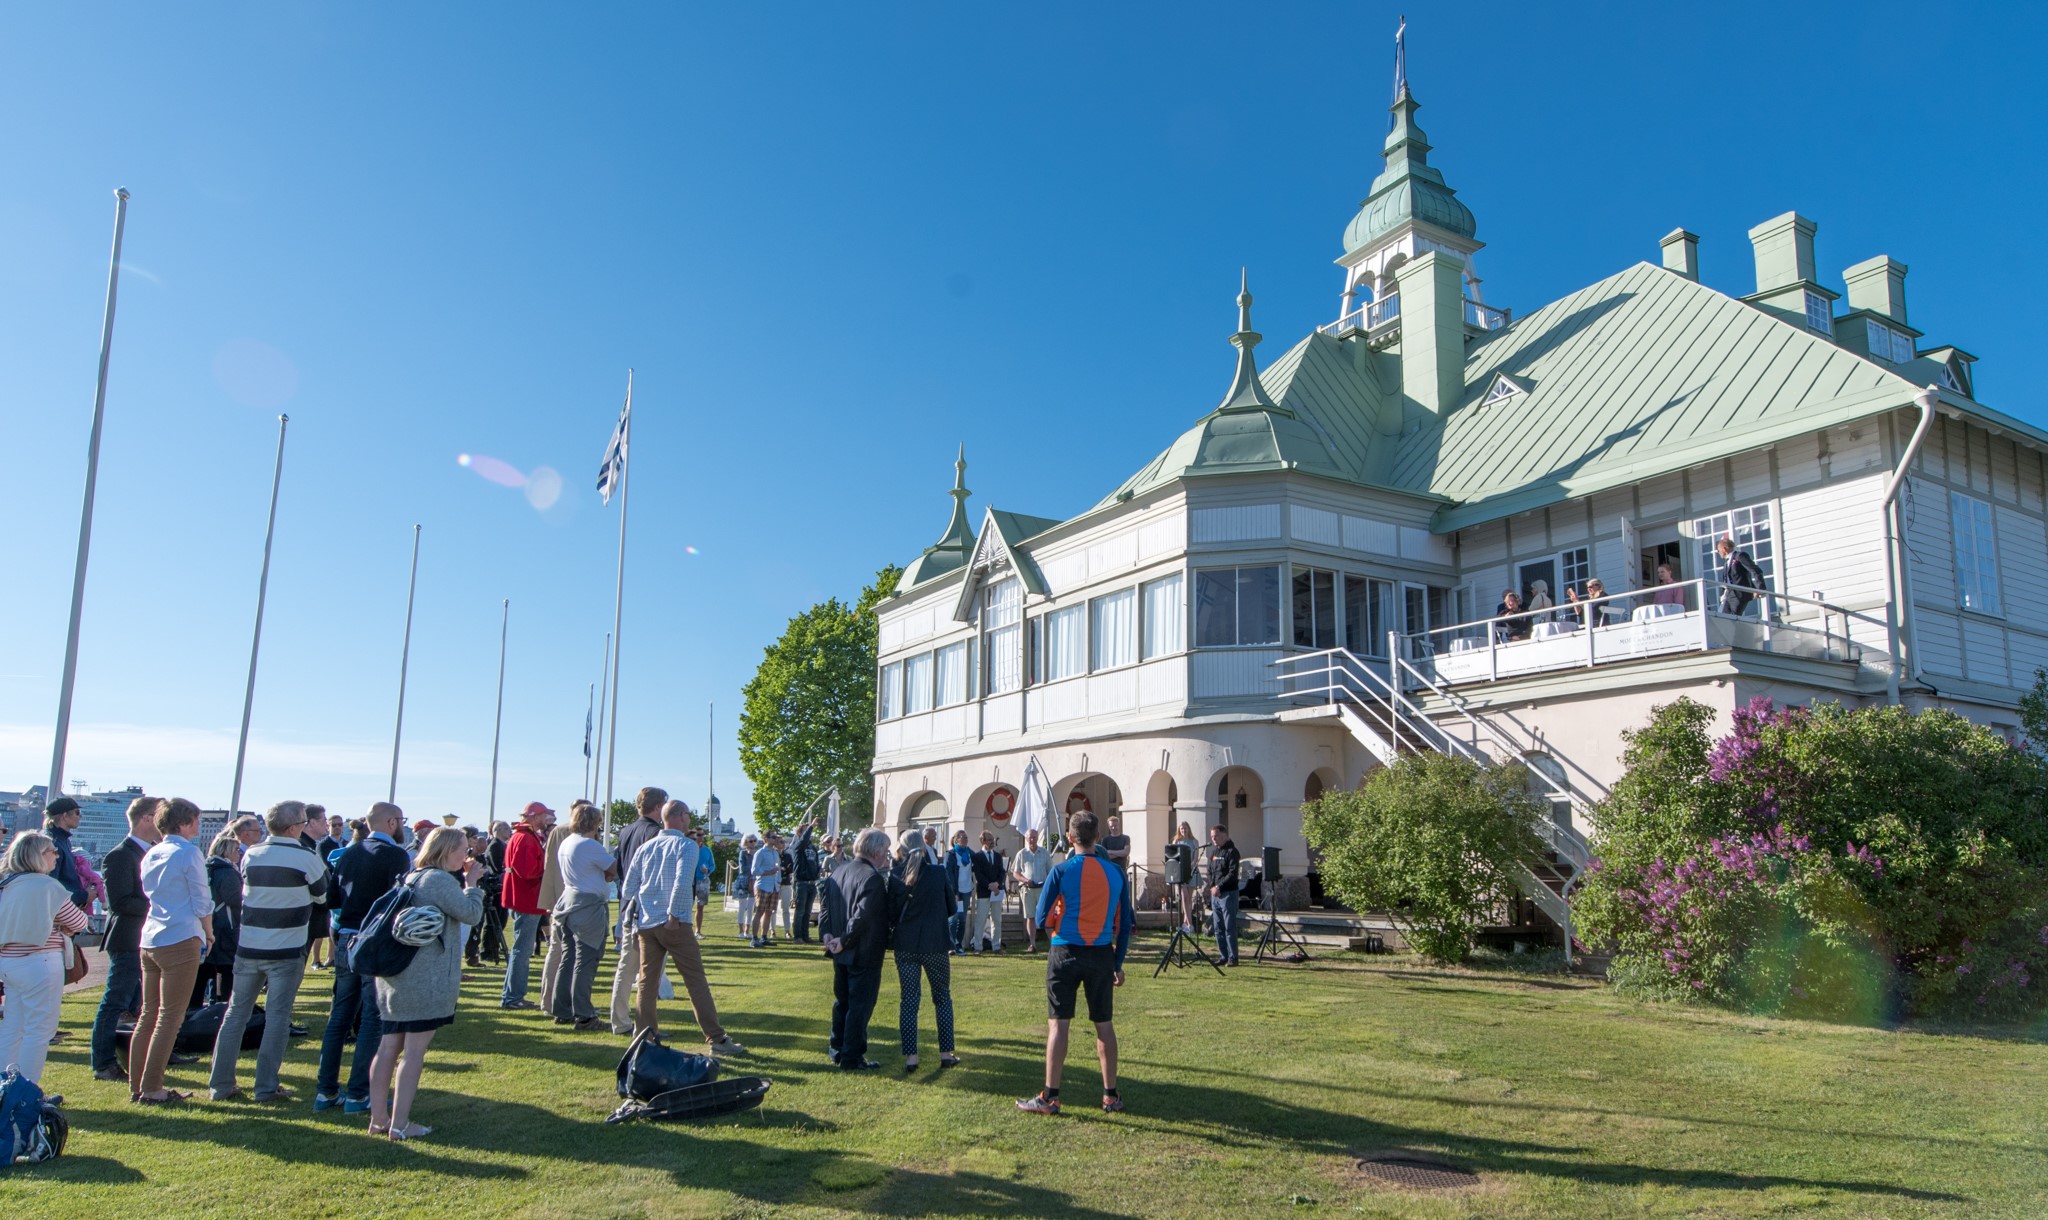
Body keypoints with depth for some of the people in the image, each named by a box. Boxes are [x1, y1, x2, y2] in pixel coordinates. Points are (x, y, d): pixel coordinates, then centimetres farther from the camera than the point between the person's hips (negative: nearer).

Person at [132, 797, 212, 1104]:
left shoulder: (150, 855, 13)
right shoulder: (189, 853, -10)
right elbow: (202, 902, -7)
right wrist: (208, 934, 8)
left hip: (149, 941, 8)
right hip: (180, 941, -8)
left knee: (148, 1014, 13)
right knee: (170, 1018, -2)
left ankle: (136, 1086, 17)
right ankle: (151, 1089, -1)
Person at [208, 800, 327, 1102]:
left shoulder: (250, 855, 2)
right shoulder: (306, 857, -12)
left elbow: (246, 891, 17)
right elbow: (323, 895, 3)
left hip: (248, 948, 4)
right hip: (286, 952, -4)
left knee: (237, 1012, 13)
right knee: (277, 1016, 3)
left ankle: (220, 1083, 16)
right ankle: (266, 1087, 5)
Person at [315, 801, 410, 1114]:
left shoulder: (347, 853, 10)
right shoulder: (396, 855, -11)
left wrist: (340, 936, 20)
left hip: (345, 942, 7)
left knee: (340, 1016, 13)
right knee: (373, 1020, 1)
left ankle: (326, 1091, 18)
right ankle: (358, 1094, 3)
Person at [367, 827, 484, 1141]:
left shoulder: (410, 877, 13)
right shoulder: (441, 880, -15)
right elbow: (472, 915, -11)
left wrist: (462, 881, 13)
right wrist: (470, 883, 1)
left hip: (395, 976, 9)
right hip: (428, 980, -9)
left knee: (388, 1047, 12)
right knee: (414, 1052, -1)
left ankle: (378, 1119, 19)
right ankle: (399, 1125, 3)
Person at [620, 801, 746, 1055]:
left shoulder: (646, 847, 12)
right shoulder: (687, 845, -5)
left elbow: (627, 888, 12)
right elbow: (682, 882, -20)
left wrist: (630, 917, 21)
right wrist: (674, 915, -13)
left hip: (645, 924, 6)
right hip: (675, 925, -5)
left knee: (647, 983, 11)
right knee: (696, 982, -1)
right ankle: (717, 1039, 0)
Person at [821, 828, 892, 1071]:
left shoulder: (841, 872, 5)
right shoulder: (873, 878, -21)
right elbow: (862, 916, -27)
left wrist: (829, 936, 5)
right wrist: (844, 941, -18)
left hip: (842, 953, 8)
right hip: (864, 954, -8)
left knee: (842, 1001, 20)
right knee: (860, 1005, 2)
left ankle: (838, 1050, 30)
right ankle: (852, 1058, 7)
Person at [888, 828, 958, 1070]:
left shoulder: (894, 875, -5)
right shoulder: (938, 873, -6)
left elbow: (889, 912, 0)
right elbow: (951, 907, 3)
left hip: (904, 945, 1)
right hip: (935, 944, -1)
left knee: (908, 1000, 8)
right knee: (942, 998, 13)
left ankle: (910, 1057, 6)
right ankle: (946, 1053, 14)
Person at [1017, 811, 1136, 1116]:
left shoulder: (1061, 871, -9)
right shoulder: (1116, 873, 2)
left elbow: (1042, 919, -7)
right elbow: (1125, 924, 6)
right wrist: (1118, 963, 15)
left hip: (1066, 953, -3)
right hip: (1102, 954, 3)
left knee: (1058, 1024, 2)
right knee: (1105, 1024, 12)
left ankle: (1050, 1097, 5)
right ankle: (1111, 1095, 18)